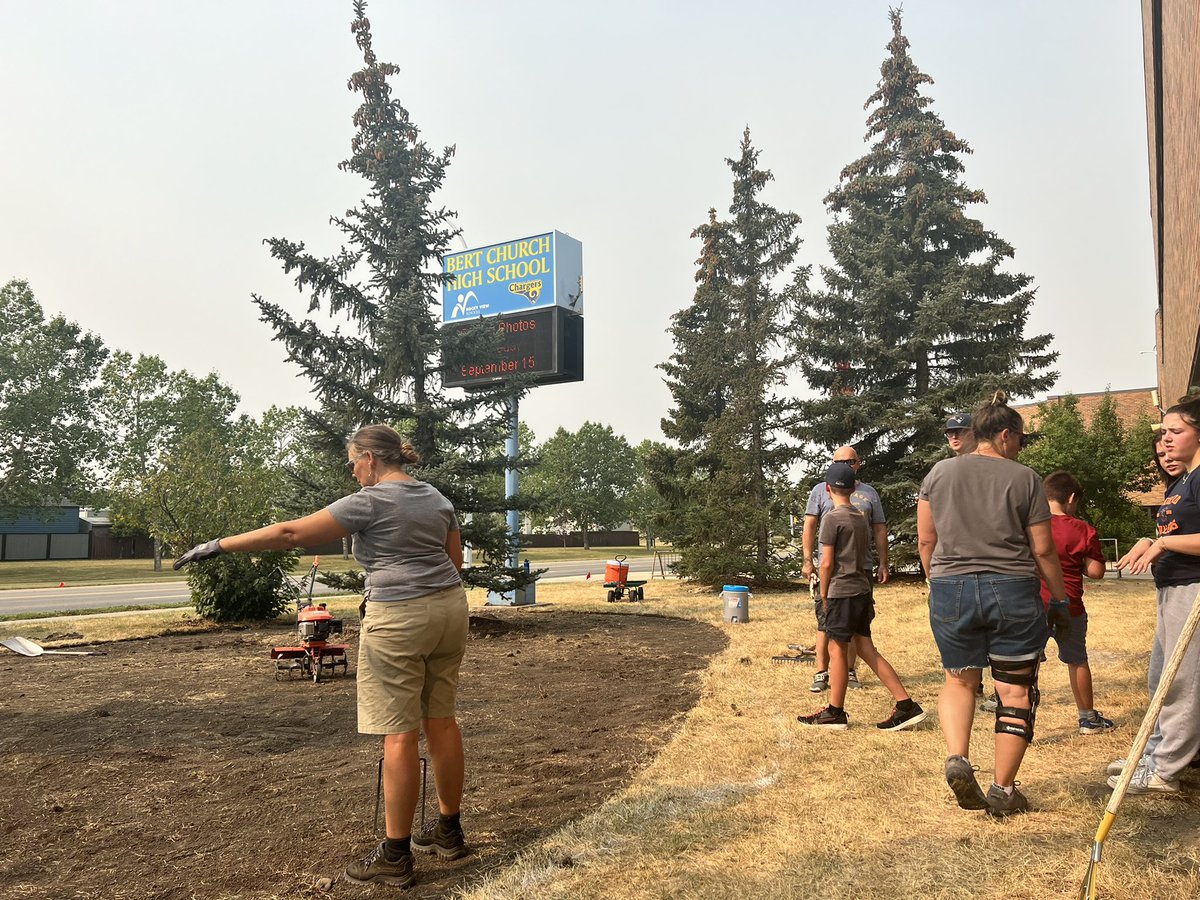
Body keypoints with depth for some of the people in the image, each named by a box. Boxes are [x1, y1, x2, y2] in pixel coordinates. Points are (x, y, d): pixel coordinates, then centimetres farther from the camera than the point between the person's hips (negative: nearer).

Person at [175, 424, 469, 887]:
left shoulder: (368, 502, -10)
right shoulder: (436, 497, 12)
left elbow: (291, 533, -10)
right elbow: (455, 558, 18)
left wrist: (221, 545, -5)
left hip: (399, 619, -8)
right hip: (450, 607, 8)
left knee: (399, 732, -2)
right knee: (440, 719, 14)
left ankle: (395, 856, 6)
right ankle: (449, 830, 25)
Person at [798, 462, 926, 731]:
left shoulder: (832, 518, -11)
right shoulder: (861, 518, 12)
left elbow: (827, 562, -13)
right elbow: (864, 557, 16)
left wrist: (823, 595, -1)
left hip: (842, 592, -8)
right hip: (862, 590, 8)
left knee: (837, 649, 1)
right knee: (866, 649, 11)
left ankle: (835, 712, 10)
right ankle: (906, 705, 8)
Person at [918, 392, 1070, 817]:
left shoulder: (939, 473, 5)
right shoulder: (1025, 479, -2)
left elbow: (925, 540, 7)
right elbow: (1043, 549, -1)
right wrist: (1060, 595, 13)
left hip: (950, 590, 3)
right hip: (1012, 591, -2)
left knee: (959, 680, 19)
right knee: (1016, 690, 9)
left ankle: (957, 757, -3)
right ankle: (1003, 790, 14)